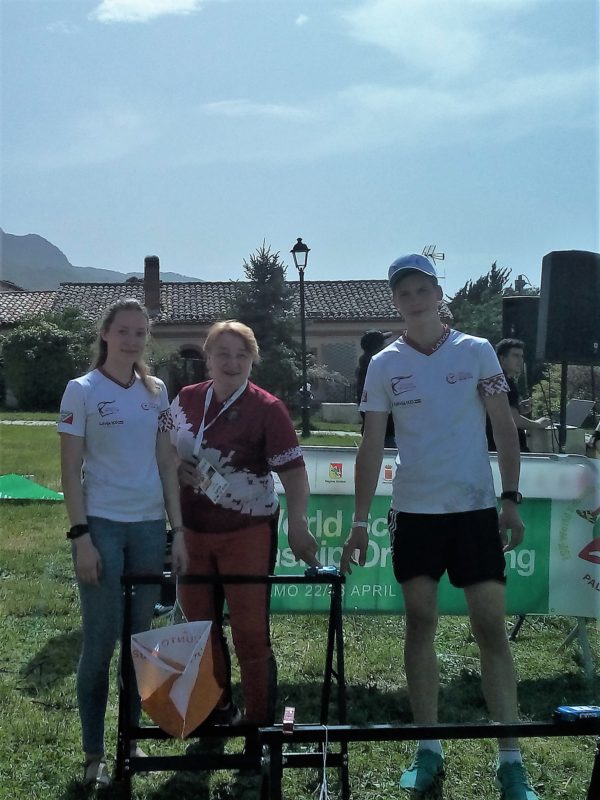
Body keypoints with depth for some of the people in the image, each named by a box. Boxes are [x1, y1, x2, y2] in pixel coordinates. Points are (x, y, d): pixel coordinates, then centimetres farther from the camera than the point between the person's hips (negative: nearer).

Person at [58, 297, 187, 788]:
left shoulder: (156, 391, 8)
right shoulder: (82, 391, -4)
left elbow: (166, 465, 9)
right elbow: (71, 470, -6)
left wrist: (178, 531, 4)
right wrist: (81, 535, -13)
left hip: (149, 526, 4)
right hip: (102, 526, -4)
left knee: (140, 637, 11)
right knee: (101, 641, 1)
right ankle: (94, 754, 16)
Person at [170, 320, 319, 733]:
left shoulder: (267, 408, -11)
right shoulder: (185, 400, 2)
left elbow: (293, 470, -14)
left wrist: (298, 525, -26)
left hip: (248, 533, -5)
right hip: (193, 531, 5)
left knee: (251, 632, 1)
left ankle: (261, 725, 17)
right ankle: (218, 709, 36)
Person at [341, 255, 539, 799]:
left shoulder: (477, 351, -1)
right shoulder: (385, 364, 2)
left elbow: (504, 428, 1)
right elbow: (372, 445, 2)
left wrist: (511, 499, -7)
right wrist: (360, 522, -1)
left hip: (474, 509, -1)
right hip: (414, 513, 2)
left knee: (491, 627, -1)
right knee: (420, 625, 7)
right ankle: (428, 750, 20)